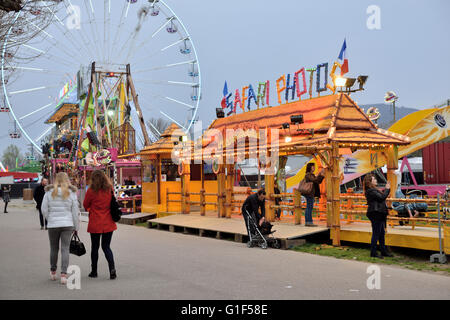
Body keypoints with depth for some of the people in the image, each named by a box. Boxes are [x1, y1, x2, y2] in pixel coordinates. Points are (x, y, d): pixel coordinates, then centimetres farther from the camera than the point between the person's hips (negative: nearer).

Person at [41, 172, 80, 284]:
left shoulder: (49, 192, 0)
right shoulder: (71, 193, -1)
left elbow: (44, 209, 0)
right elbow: (75, 211, 1)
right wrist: (76, 227, 9)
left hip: (53, 225, 1)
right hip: (67, 224, -1)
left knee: (54, 248, 15)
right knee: (65, 249, 1)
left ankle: (53, 272, 31)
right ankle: (63, 274, -6)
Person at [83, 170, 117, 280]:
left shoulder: (91, 191, -11)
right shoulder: (110, 189, -1)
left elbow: (85, 205, 2)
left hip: (95, 224, -3)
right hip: (108, 224, 3)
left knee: (95, 247, 12)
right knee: (106, 247, 11)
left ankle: (94, 271, 22)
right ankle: (112, 269, -6)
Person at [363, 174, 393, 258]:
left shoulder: (373, 190, 18)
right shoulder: (370, 191, -15)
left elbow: (382, 196, 19)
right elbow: (382, 197, -20)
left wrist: (387, 189, 10)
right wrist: (387, 189, -7)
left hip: (379, 214, 11)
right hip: (375, 214, -11)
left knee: (381, 233, 16)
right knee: (376, 234, -5)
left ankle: (384, 251, 24)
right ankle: (373, 253, 2)